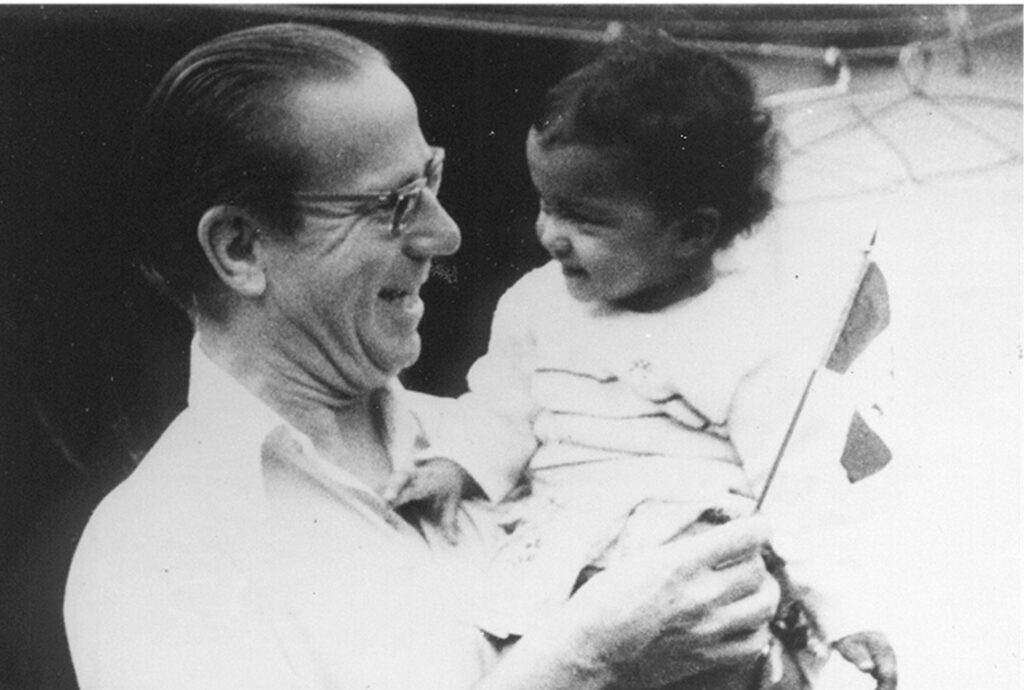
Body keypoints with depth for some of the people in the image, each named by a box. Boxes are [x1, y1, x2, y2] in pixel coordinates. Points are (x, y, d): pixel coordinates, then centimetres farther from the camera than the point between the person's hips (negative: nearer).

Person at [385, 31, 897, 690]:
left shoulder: (763, 331, -7)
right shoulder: (539, 301, 8)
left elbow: (799, 479, -7)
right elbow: (504, 407, 18)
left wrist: (845, 610, -13)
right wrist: (461, 465, -1)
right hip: (558, 555, 5)